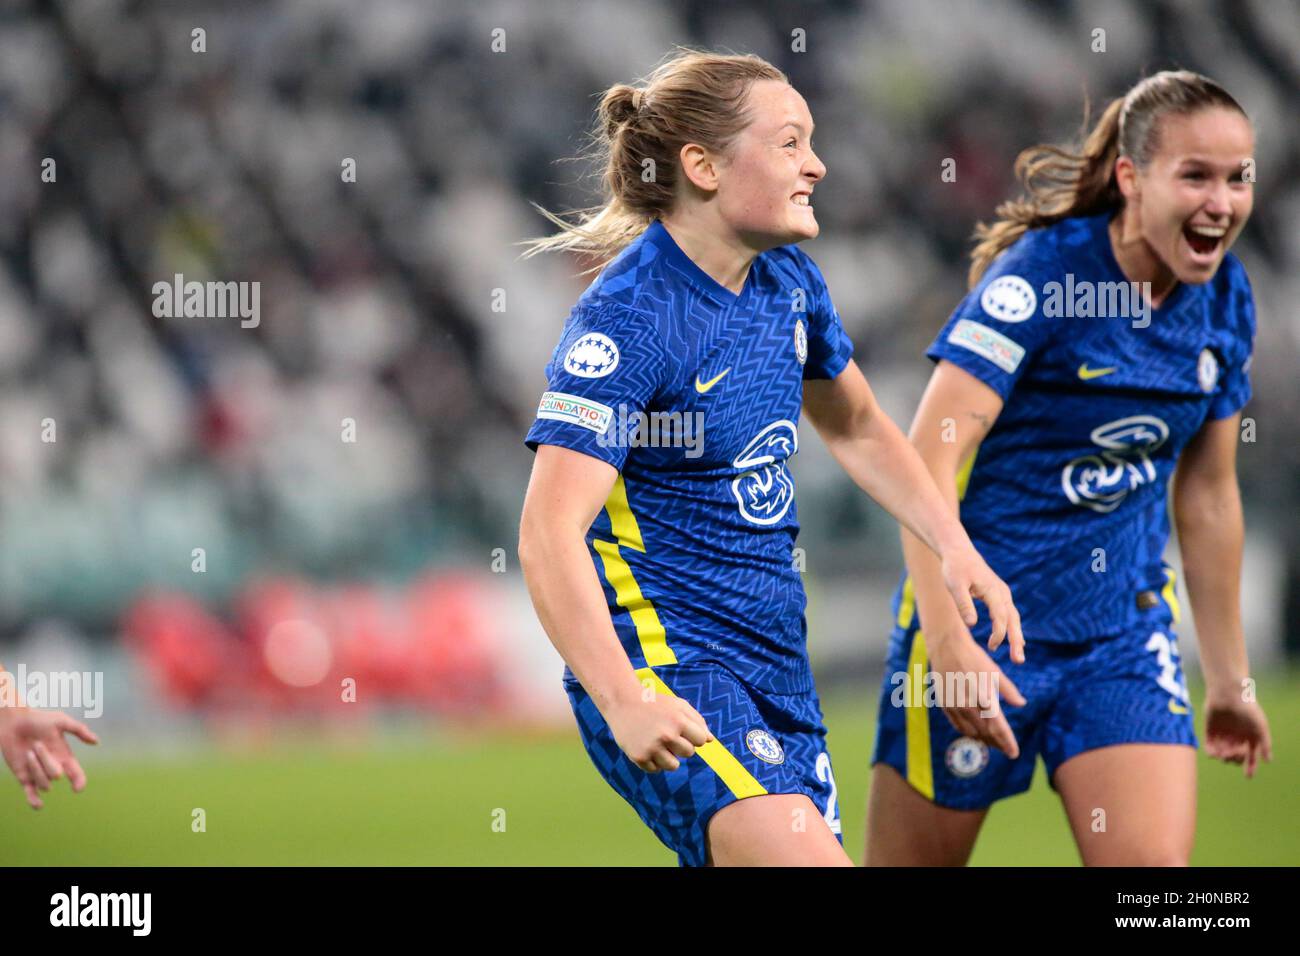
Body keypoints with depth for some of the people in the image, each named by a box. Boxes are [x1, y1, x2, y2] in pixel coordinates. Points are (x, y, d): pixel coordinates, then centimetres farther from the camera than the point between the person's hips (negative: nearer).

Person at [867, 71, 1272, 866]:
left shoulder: (1225, 301, 2)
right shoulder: (1040, 272, -17)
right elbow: (929, 453, -24)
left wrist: (1231, 678, 19)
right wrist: (946, 635, -33)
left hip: (1127, 624, 5)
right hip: (984, 615, -5)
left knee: (1154, 864, -11)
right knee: (913, 860, 5)